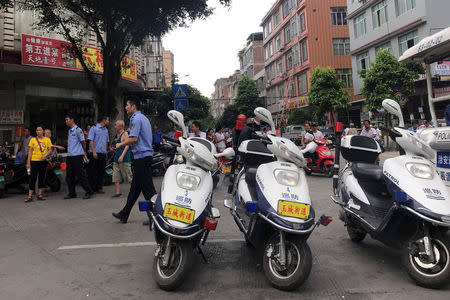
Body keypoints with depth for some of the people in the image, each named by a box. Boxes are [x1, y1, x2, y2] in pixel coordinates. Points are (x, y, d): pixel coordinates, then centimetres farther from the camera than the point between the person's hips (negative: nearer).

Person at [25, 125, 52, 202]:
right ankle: (30, 196, -3)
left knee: (42, 177, 7)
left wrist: (45, 155, -16)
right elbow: (30, 151, 2)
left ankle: (40, 194, 15)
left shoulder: (47, 139, 8)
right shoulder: (33, 140, 5)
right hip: (34, 161, -2)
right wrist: (28, 162, -4)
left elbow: (50, 150, 5)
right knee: (33, 178, -5)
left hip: (43, 161, 2)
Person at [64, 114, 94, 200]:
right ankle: (72, 193, 18)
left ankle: (88, 192, 0)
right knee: (69, 176, 9)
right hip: (69, 156, 8)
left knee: (81, 175, -7)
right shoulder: (69, 131, 17)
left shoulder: (78, 130, -8)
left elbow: (83, 142, -6)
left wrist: (84, 153, 1)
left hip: (77, 155, -8)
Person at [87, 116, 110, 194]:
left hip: (103, 154, 6)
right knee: (93, 171, -2)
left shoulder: (106, 130, 16)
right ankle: (91, 188, 4)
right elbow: (91, 141, -9)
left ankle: (99, 188, 14)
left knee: (101, 171, 7)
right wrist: (94, 152, -16)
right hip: (95, 153, -6)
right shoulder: (94, 128, -4)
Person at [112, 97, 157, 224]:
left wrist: (120, 144, -5)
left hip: (141, 156, -10)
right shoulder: (144, 118, 20)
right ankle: (124, 214, 26)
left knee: (147, 187, -6)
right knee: (135, 186, 15)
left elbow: (134, 138, -20)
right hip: (147, 155, 10)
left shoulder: (136, 119, -11)